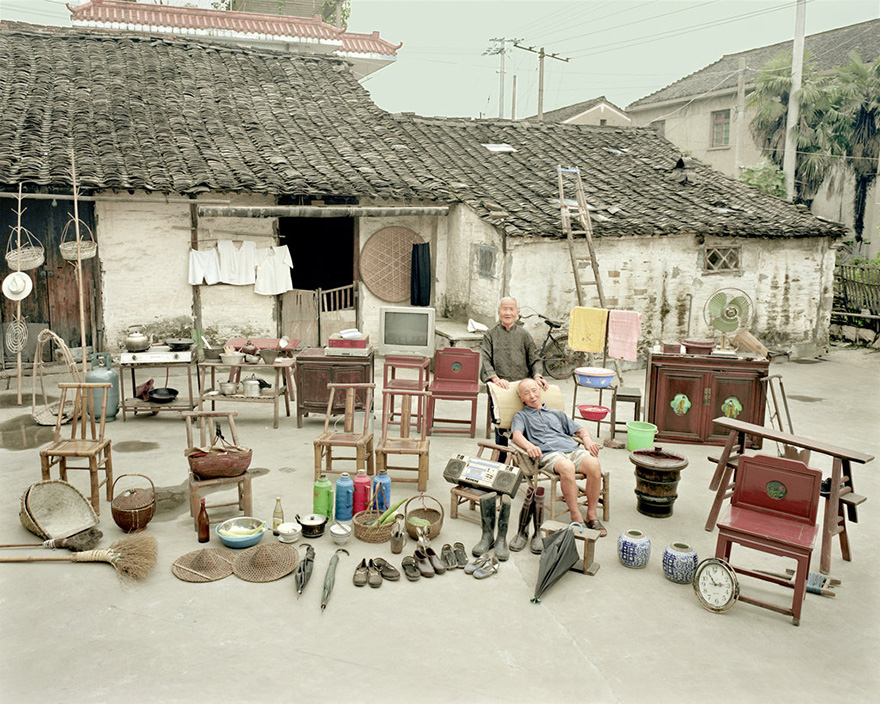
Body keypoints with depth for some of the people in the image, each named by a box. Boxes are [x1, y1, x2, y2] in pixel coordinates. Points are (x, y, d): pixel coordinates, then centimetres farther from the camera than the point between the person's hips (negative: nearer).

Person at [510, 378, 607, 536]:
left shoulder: (557, 414, 35)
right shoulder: (521, 416, 22)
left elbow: (580, 429, 31)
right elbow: (517, 435, 1)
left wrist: (587, 439, 6)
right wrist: (529, 446, -21)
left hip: (572, 448, 4)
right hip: (548, 453, -4)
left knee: (593, 464, -30)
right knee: (567, 467, -39)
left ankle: (592, 514, -20)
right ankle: (576, 518, -31)